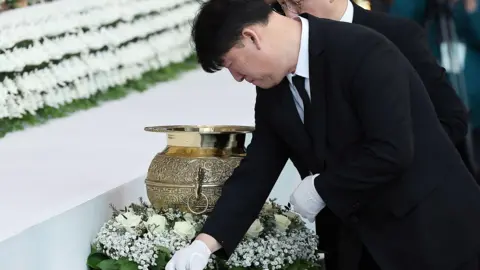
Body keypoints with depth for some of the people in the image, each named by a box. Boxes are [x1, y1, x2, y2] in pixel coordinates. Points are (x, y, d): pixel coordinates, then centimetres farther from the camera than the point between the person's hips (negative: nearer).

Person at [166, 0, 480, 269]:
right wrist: (205, 244, -8)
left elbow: (392, 150, -27)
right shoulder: (274, 91, 3)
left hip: (432, 231, -7)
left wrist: (321, 189, -14)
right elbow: (256, 171, 4)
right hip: (364, 242, 7)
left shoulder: (364, 52, -21)